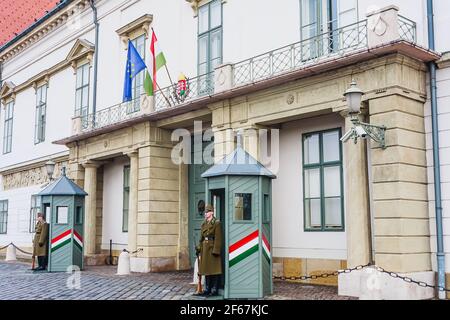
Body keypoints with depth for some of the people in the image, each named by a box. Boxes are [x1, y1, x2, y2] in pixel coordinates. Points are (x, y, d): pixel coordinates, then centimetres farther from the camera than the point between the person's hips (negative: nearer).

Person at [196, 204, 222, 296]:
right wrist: (199, 248, 11)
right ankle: (207, 289, 19)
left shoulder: (216, 223, -7)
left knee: (214, 270, -2)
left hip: (212, 249, -7)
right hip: (205, 249, 7)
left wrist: (216, 250, -18)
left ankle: (215, 290, 5)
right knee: (206, 269, 11)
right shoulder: (204, 224, 14)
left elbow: (218, 238, -13)